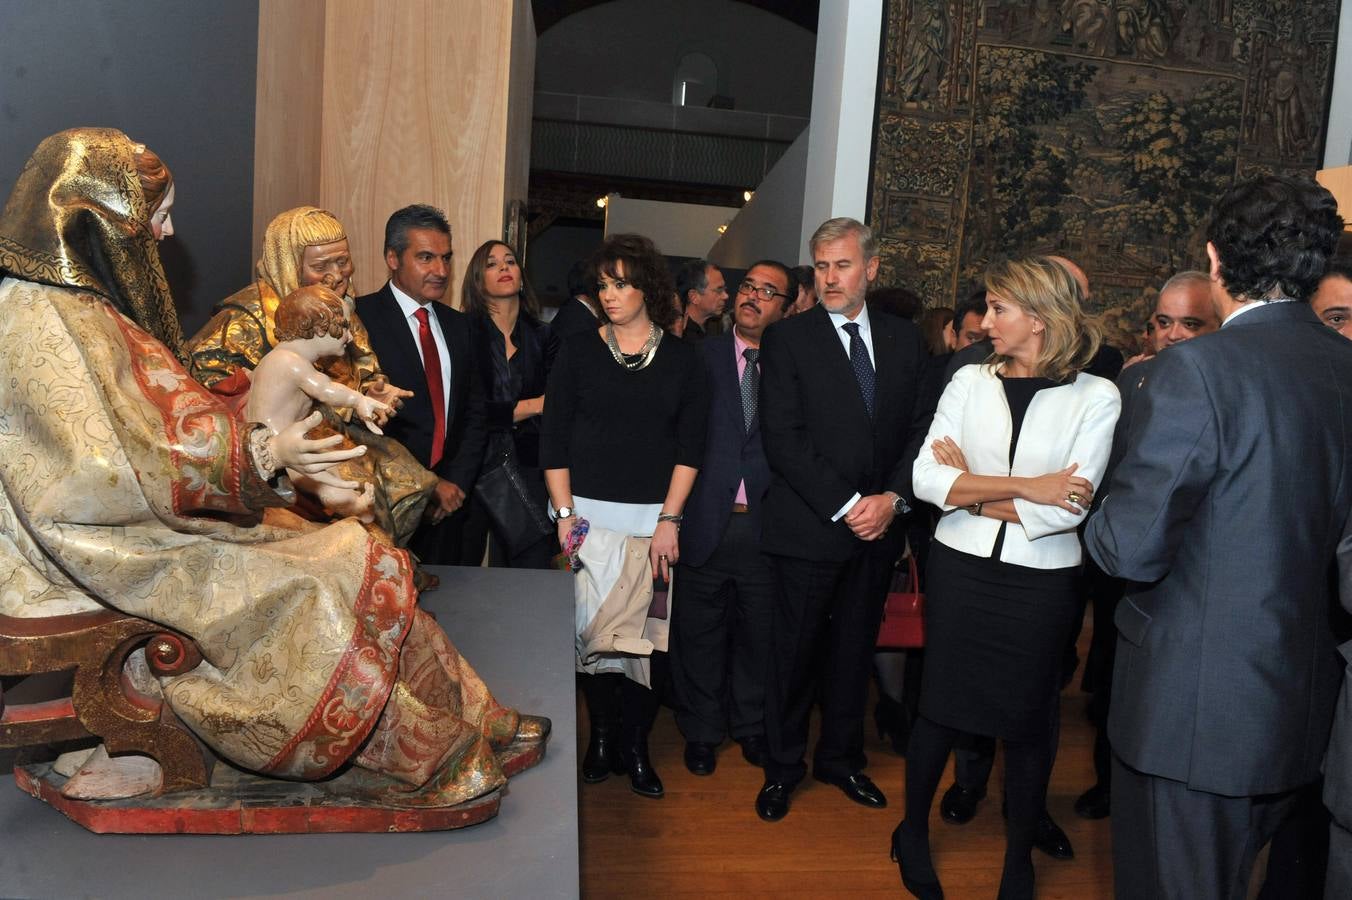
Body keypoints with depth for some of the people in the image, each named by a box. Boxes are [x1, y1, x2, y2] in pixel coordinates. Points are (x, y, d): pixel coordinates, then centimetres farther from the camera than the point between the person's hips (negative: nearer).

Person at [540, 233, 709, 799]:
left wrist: (669, 520, -7)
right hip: (587, 511, 0)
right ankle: (601, 736, 21)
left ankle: (635, 746, 16)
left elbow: (690, 447, 2)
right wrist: (565, 514, -6)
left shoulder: (681, 359, 5)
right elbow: (554, 440, 2)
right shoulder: (578, 352, 5)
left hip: (653, 518, 0)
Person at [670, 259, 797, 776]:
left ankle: (751, 725, 35)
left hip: (766, 523, 1)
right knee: (700, 633, 10)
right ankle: (702, 730, 29)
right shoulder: (702, 356, 3)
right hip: (706, 520, 0)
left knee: (759, 634, 14)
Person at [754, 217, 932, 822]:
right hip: (809, 525, -3)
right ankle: (783, 766, 26)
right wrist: (846, 504, -16)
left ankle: (841, 757, 34)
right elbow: (783, 438, -12)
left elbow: (920, 428, 7)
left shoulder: (904, 339, 8)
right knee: (796, 651, 7)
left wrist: (892, 498, -9)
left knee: (855, 648, 15)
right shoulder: (788, 339, -5)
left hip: (879, 525, 4)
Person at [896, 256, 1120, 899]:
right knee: (939, 706, 11)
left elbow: (1067, 507, -16)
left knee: (1028, 719, 13)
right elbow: (927, 478, -10)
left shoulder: (1095, 398, -7)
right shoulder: (970, 381, 1)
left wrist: (970, 488, -10)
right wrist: (1025, 487, -17)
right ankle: (913, 832, 34)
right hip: (961, 570, 2)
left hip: (1041, 583, -1)